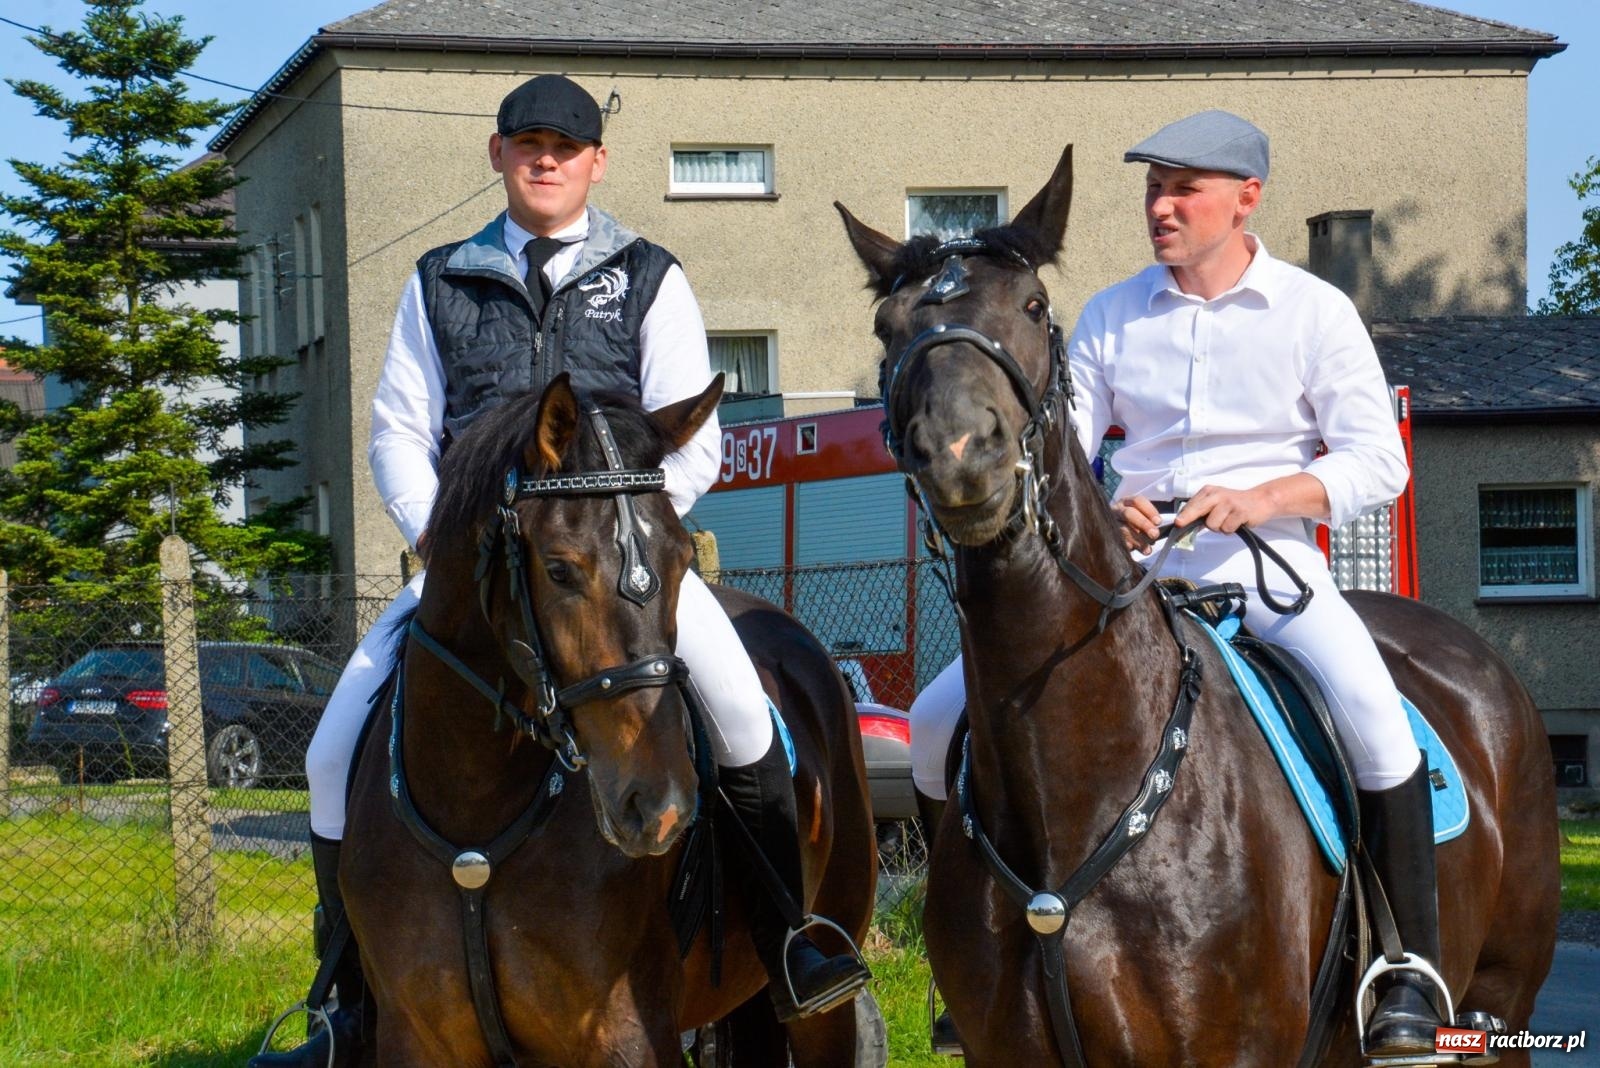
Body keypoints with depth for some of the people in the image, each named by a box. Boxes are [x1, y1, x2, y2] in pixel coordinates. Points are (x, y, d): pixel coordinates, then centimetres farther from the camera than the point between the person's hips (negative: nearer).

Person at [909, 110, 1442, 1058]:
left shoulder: (1315, 312, 2)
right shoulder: (1112, 316, 11)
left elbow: (1378, 463, -2)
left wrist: (1263, 498, -19)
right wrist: (1099, 513, -16)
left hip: (1265, 558, -3)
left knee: (1373, 713, -34)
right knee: (941, 720, -10)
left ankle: (1413, 973, -20)